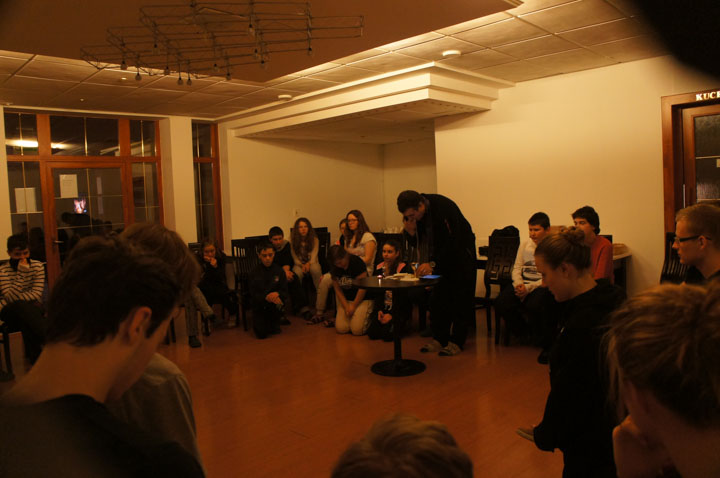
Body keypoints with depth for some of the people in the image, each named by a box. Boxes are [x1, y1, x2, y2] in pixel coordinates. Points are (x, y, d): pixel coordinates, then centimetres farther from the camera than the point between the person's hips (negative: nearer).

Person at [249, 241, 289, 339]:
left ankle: (275, 323, -1)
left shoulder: (279, 271, -2)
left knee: (279, 304, -35)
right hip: (259, 305, -1)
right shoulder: (255, 273, -3)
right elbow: (253, 294, -9)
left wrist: (277, 294, -28)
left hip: (275, 301, 1)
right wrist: (266, 297, -28)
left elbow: (284, 291, -5)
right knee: (261, 334, -14)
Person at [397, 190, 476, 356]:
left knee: (460, 299, -4)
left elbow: (453, 242, -34)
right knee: (438, 298, 5)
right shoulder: (416, 213, -9)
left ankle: (456, 342, 2)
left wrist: (433, 263, -39)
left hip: (461, 252, -6)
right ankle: (439, 339, 13)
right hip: (440, 254, 7)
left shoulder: (445, 207, -31)